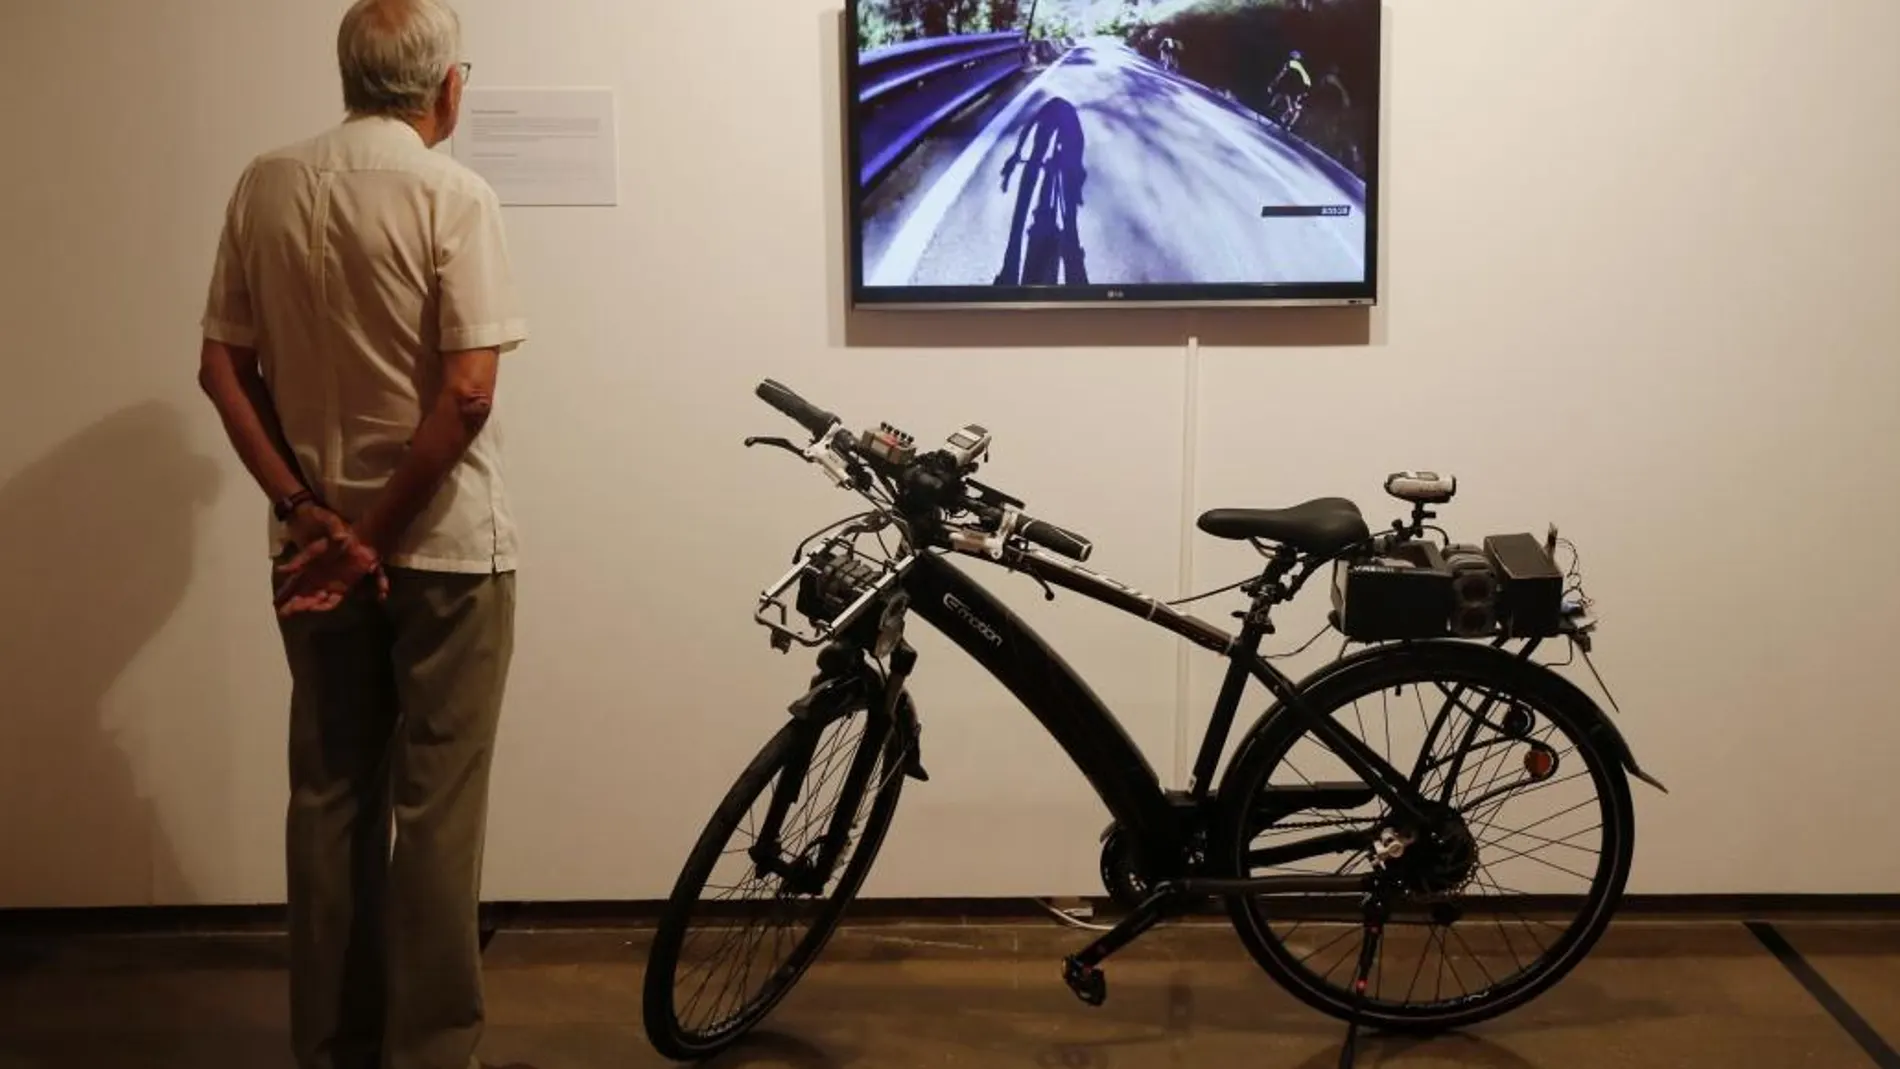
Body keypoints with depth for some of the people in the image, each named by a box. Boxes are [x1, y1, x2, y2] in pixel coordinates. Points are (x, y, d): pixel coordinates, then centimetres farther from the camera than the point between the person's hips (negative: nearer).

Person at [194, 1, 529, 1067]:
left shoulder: (265, 187, 4)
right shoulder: (453, 194, -11)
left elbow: (224, 369, 1)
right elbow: (467, 393, -19)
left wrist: (307, 511, -3)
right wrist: (377, 535, -13)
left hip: (311, 542, 5)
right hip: (444, 545, -5)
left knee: (328, 796, 13)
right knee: (434, 807, 3)